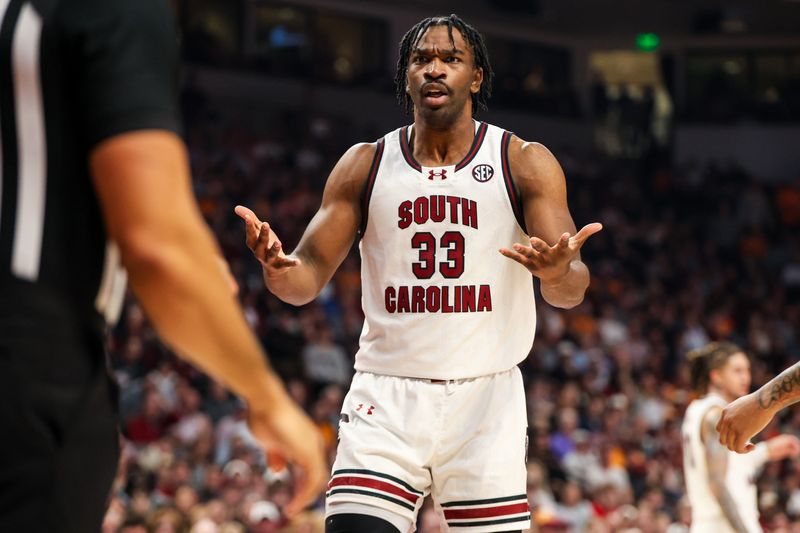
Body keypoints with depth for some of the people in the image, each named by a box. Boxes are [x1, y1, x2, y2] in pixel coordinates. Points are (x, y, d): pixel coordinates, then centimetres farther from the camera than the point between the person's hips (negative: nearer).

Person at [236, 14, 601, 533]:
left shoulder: (525, 164, 1)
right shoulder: (364, 165, 7)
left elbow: (573, 290, -8)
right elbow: (309, 276, 5)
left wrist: (558, 273, -33)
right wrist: (278, 267, -20)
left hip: (486, 398, 0)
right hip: (387, 398, 1)